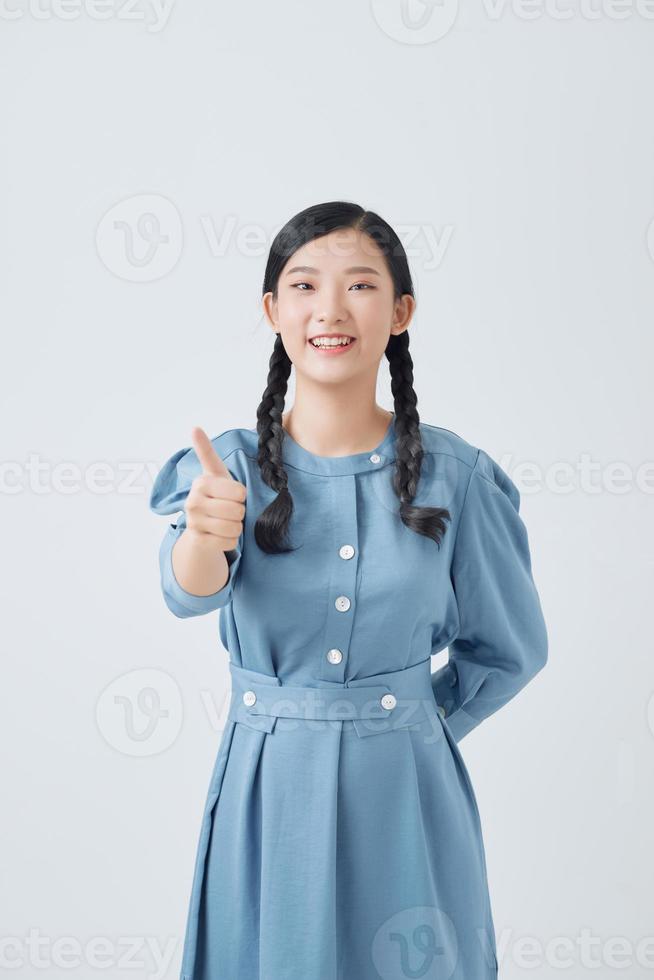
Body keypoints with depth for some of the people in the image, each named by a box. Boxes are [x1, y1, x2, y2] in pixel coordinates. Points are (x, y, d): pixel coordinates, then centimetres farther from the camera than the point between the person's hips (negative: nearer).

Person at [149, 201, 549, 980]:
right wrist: (207, 533, -45)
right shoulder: (230, 464, -5)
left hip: (406, 793, 0)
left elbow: (511, 647, 5)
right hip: (267, 790, 1)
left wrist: (416, 723, 4)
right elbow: (189, 592, -25)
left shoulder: (454, 475, -7)